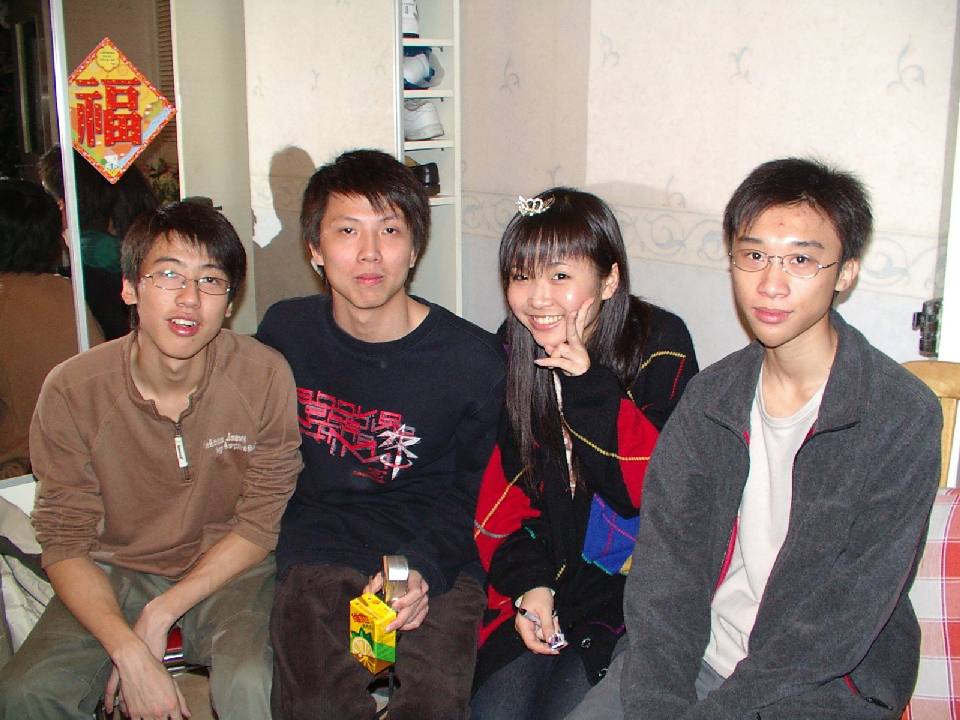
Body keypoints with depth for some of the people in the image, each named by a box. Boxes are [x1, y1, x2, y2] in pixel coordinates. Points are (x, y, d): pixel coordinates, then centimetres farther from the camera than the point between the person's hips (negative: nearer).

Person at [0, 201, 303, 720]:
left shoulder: (265, 376, -15)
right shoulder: (71, 390, -13)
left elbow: (260, 524, -7)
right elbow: (65, 543, -10)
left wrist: (159, 615, -15)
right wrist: (130, 653, -24)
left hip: (228, 571, -2)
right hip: (114, 573, 2)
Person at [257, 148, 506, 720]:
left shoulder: (475, 361, -5)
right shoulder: (285, 331, 4)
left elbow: (474, 494, 5)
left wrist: (425, 570, -11)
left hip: (437, 560, -1)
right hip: (319, 550, 1)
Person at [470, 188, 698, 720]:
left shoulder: (658, 344, -12)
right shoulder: (512, 353, -1)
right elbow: (499, 492, 4)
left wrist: (590, 387, -27)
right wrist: (527, 583, -10)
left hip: (637, 582, -3)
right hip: (548, 576, 3)